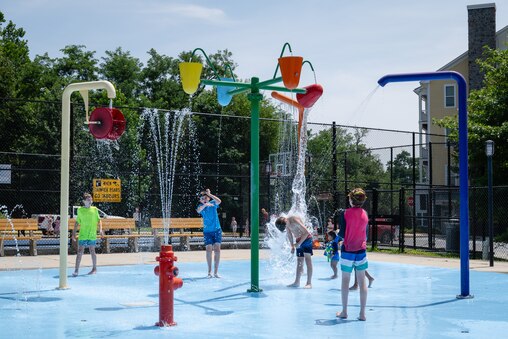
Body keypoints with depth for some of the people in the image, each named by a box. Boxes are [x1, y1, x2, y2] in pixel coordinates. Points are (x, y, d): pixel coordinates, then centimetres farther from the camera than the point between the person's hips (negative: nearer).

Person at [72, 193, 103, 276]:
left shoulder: (94, 209, 6)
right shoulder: (80, 210, 6)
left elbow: (99, 220, 9)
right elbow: (77, 222, 10)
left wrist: (100, 229, -6)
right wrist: (74, 233, 6)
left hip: (92, 235, 0)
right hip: (82, 235, 0)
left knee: (92, 251, 7)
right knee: (80, 252, -4)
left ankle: (94, 269, 20)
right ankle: (76, 270, -3)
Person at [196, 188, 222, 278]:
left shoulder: (213, 203, 0)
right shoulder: (201, 206, 0)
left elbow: (219, 201, -22)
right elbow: (198, 210, -24)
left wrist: (209, 194, -20)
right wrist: (205, 204, -41)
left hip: (217, 230, 0)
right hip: (207, 231, 0)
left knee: (217, 249, -4)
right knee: (209, 249, -3)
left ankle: (216, 271, -1)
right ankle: (209, 271, 6)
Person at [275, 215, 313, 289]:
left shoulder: (294, 220, -26)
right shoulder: (286, 224, -3)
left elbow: (306, 232, -24)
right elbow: (289, 235, 15)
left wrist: (299, 243, -21)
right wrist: (292, 246, 9)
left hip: (306, 239, -8)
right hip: (298, 241, 8)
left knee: (308, 260, -12)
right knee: (299, 262, 10)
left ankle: (309, 283, -15)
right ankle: (297, 282, 14)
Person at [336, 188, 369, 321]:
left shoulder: (345, 214, -10)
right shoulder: (365, 214, 1)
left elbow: (342, 234, -9)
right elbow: (366, 234, 9)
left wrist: (338, 232, 12)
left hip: (347, 250, -3)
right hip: (361, 250, 3)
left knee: (345, 280, 8)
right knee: (362, 281, 5)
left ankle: (344, 311, 13)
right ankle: (362, 313, 6)